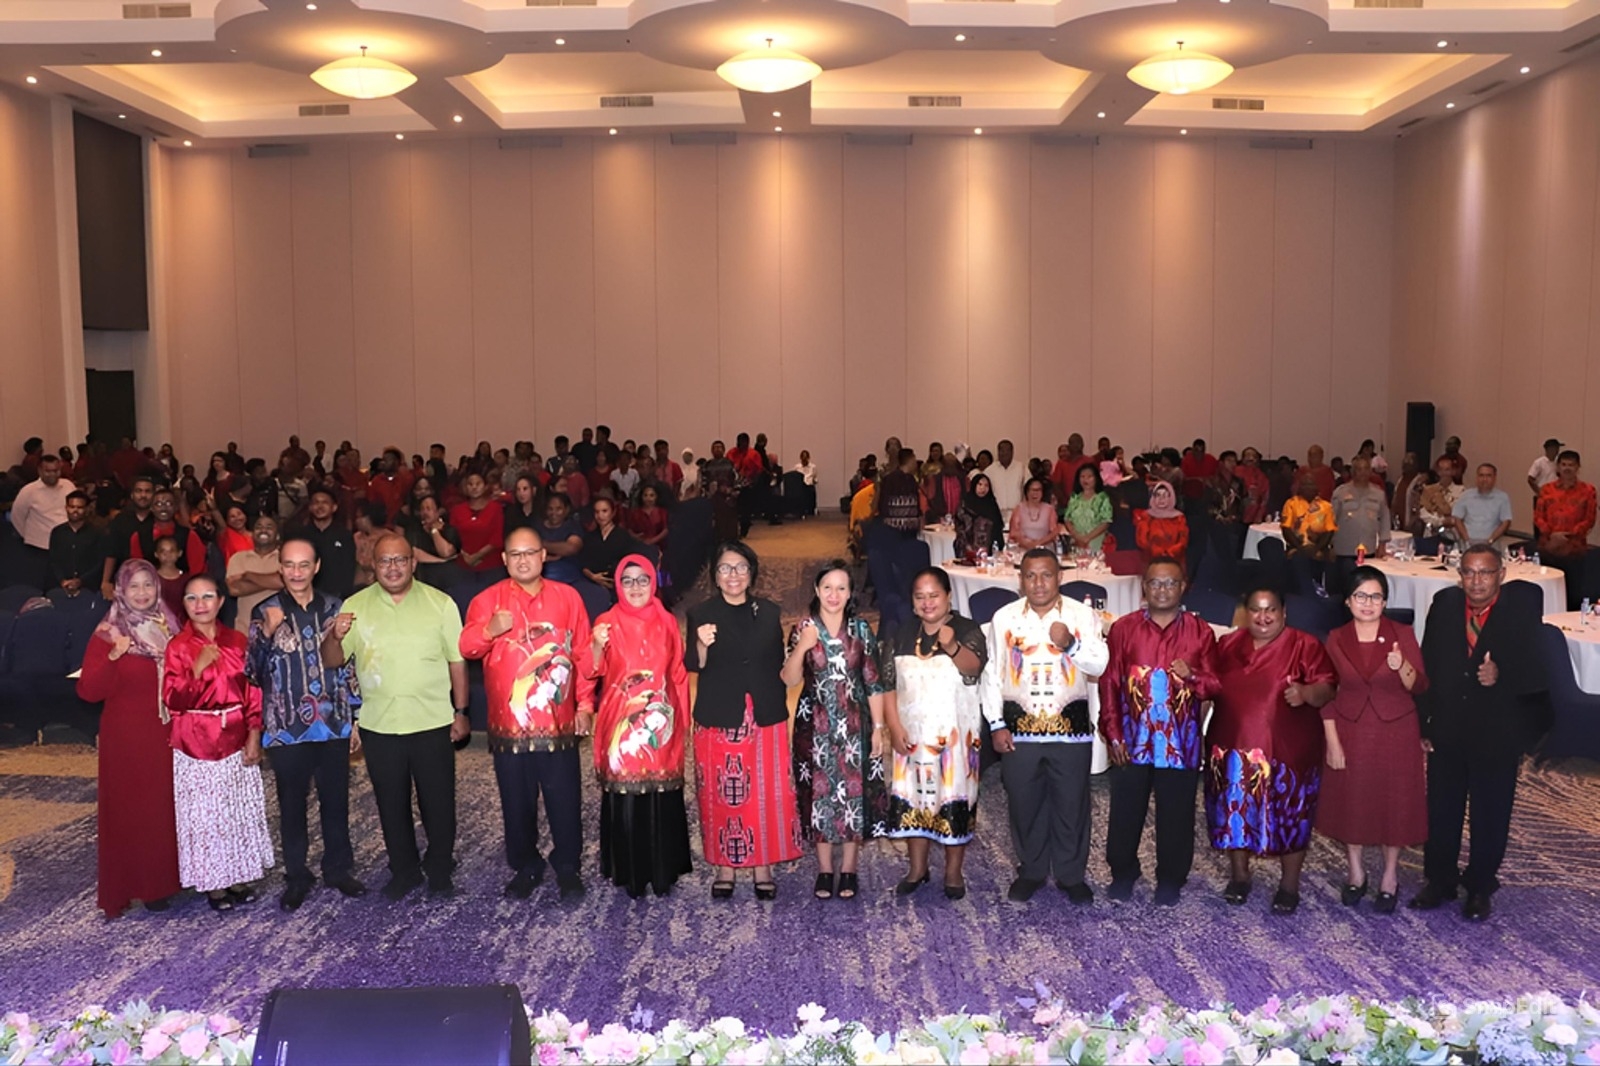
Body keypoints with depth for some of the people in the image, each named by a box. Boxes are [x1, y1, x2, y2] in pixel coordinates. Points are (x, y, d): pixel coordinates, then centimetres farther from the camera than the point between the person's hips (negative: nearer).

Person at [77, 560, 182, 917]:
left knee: (169, 805, 8)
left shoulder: (170, 627, 7)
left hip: (168, 733, 4)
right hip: (128, 738, -4)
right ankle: (140, 885, 12)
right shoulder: (107, 635, -6)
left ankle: (166, 876, 21)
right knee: (131, 810, 2)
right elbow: (88, 690, -14)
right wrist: (113, 657, -26)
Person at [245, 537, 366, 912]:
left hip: (333, 725, 2)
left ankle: (339, 870, 26)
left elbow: (347, 665, 8)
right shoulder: (264, 612, -3)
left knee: (336, 801, 11)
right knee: (292, 805, 10)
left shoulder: (333, 608, 3)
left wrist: (354, 719, 8)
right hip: (286, 728, -1)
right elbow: (253, 670, -8)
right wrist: (266, 634, -25)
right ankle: (297, 877, 23)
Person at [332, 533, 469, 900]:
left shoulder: (440, 603, -3)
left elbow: (457, 661, 0)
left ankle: (440, 871, 27)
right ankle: (404, 872, 32)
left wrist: (460, 712, 0)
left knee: (438, 802, 9)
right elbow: (332, 661, 0)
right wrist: (335, 636, -22)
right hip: (379, 725, 2)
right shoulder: (355, 606, 0)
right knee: (391, 804, 14)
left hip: (433, 723, -1)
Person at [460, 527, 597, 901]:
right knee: (517, 802, 10)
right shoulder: (488, 599, 3)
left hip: (559, 721, 0)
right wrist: (489, 630, -29)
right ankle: (524, 867, 25)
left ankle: (568, 867, 20)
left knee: (565, 800, 5)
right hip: (509, 724, 0)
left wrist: (585, 704, 3)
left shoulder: (568, 597, 5)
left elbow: (583, 655, 6)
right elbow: (467, 647, -9)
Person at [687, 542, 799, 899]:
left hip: (765, 718, 2)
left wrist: (781, 707, 9)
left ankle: (762, 866, 13)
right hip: (718, 718, -2)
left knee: (766, 793, 2)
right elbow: (694, 665, -7)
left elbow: (779, 663, 13)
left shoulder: (769, 612, 9)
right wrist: (702, 645, -28)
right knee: (721, 793, 2)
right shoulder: (701, 614, 1)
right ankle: (725, 866, 14)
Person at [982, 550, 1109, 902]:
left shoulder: (1083, 615, -1)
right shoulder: (1004, 618, 1)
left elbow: (1100, 666, -7)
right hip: (1019, 728, 1)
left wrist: (1072, 645, -25)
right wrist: (996, 725, -1)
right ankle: (1031, 871, 28)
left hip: (1071, 728, -1)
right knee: (1024, 805, 11)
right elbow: (992, 674, 3)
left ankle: (1071, 875, 25)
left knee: (1072, 805, 8)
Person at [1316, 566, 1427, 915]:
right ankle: (1356, 871, 32)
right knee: (1350, 801, 11)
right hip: (1350, 733, 1)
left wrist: (1402, 668, -30)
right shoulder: (1336, 639, -2)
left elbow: (1419, 687, -9)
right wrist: (1332, 741, -6)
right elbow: (1326, 693, -2)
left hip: (1395, 733, -1)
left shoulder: (1402, 634, -5)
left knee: (1393, 801, 8)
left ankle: (1390, 876, 27)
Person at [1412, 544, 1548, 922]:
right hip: (1447, 729, 2)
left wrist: (1502, 675, -30)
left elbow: (1535, 665, -11)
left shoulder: (1523, 604, -9)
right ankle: (1439, 879, 31)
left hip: (1497, 732, -2)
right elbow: (1427, 666, 0)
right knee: (1441, 810, 14)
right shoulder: (1445, 604, -1)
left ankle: (1480, 887, 29)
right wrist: (1422, 722, -1)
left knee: (1491, 815, 11)